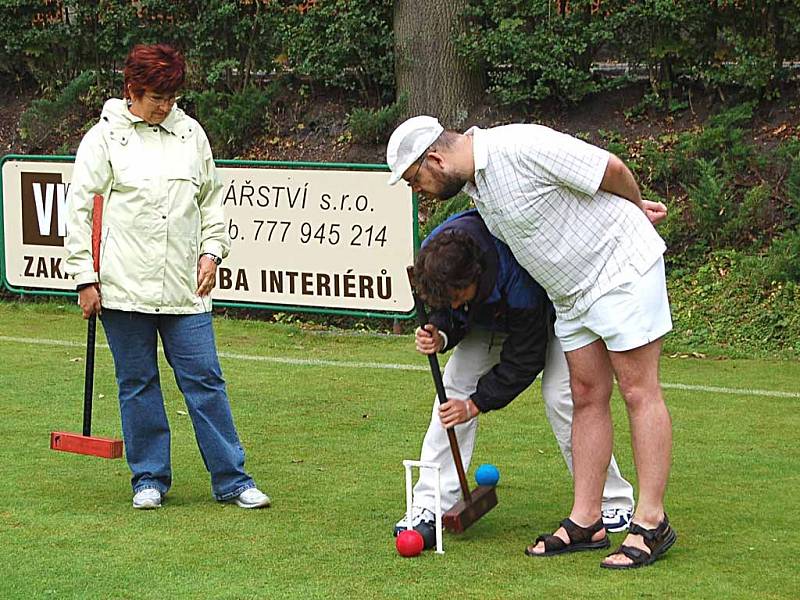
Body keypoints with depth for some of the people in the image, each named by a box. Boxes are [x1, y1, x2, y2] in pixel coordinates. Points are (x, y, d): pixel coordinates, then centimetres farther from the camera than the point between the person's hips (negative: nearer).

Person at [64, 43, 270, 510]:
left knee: (205, 379, 0)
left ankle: (233, 480, 5)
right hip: (124, 287, -2)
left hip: (185, 287, 2)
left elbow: (212, 199, 20)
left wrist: (211, 252, 9)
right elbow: (80, 210, 1)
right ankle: (150, 478, 16)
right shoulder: (105, 138, 1)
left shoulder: (190, 133, 10)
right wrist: (85, 278, -3)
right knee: (138, 384, 5)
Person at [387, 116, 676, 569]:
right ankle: (586, 521, 9)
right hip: (572, 290, 9)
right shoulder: (473, 184, 4)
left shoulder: (520, 148, -24)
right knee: (588, 397, 7)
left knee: (639, 391, -6)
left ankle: (652, 522, -6)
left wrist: (636, 207, 2)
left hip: (622, 264, -9)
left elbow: (610, 168, -16)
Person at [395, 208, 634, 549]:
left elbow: (525, 358, -31)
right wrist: (440, 336, -32)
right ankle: (430, 506, -10)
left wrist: (477, 403, -27)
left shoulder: (518, 278, -44)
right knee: (455, 383, -10)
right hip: (492, 316, 6)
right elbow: (446, 313, -8)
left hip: (551, 313, -6)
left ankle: (614, 502, -4)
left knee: (560, 394, -21)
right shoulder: (437, 261, -28)